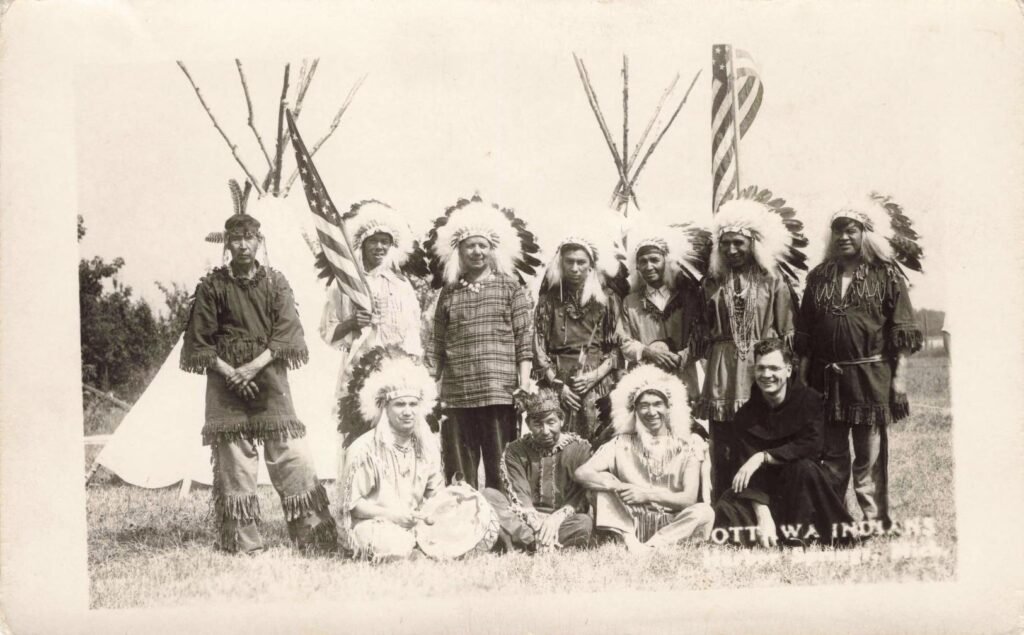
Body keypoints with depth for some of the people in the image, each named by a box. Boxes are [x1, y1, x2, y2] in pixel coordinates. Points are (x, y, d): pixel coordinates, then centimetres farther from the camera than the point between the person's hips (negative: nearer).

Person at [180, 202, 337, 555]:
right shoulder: (212, 286, 5)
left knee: (292, 459, -4)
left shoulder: (275, 283, 9)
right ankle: (244, 543, 4)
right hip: (227, 380, -1)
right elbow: (199, 340, 4)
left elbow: (287, 331, -1)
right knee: (233, 462, -3)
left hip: (270, 379, 1)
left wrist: (255, 365, -14)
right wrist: (228, 371, -10)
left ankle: (314, 535, 0)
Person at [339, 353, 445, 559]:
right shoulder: (365, 449, -13)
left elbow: (435, 491, 14)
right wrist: (391, 514, -23)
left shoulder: (427, 445, 5)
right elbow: (353, 504, -11)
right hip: (372, 523, -5)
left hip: (414, 520, 5)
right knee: (395, 547, -37)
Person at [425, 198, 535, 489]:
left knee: (501, 475, 0)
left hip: (500, 395, -2)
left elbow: (525, 340, 2)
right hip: (456, 396, 2)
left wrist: (524, 386, -6)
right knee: (459, 478, 3)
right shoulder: (448, 293, 14)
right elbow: (436, 347, 15)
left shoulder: (511, 288, 7)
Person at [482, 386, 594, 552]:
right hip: (527, 522, 2)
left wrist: (557, 518, -25)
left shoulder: (580, 449, 5)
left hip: (563, 522, -1)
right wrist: (538, 524, -26)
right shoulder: (515, 452, 8)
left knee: (585, 523, -34)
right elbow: (518, 497, -6)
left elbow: (581, 496, -6)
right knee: (489, 496, -22)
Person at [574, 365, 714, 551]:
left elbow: (689, 498, -9)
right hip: (632, 525, 1)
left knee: (704, 511, -29)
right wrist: (616, 486, -28)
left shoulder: (689, 445, 1)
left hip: (673, 527, -1)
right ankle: (631, 542, -32)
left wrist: (648, 495, -24)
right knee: (603, 482, -18)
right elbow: (582, 473, -9)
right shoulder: (623, 444, 3)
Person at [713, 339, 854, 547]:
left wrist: (763, 457, -27)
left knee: (804, 467, -34)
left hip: (804, 489, -1)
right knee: (726, 509, -24)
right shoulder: (745, 415, -7)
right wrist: (763, 517, -29)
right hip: (767, 490, 1)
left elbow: (811, 446, -25)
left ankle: (798, 532, -22)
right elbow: (750, 469, -15)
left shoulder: (810, 400, -10)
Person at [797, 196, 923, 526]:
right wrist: (802, 376, 8)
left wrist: (899, 377, -9)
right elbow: (805, 334, 13)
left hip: (870, 378, -3)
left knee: (870, 461, 1)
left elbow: (902, 332, -3)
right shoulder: (819, 276, 10)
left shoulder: (886, 275, 0)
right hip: (827, 380, 4)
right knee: (831, 459, 10)